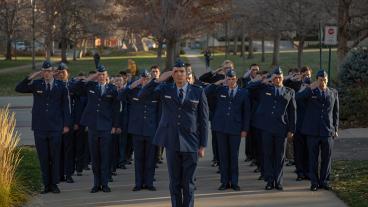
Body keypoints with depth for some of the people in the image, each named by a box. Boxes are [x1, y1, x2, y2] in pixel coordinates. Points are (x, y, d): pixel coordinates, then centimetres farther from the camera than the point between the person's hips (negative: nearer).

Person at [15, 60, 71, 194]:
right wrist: (31, 77, -14)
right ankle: (46, 184, 11)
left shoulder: (61, 86, 3)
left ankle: (54, 184, 12)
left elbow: (65, 106, 5)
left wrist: (66, 124, 2)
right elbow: (18, 89, -4)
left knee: (55, 156, 3)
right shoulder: (36, 84, 4)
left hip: (55, 127, -1)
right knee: (43, 157, 4)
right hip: (39, 127, 1)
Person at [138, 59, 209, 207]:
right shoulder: (165, 89, 6)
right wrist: (158, 80, -12)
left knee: (188, 183, 2)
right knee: (174, 182, 7)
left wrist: (203, 145, -2)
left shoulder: (198, 92, 2)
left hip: (190, 143, -1)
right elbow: (141, 96, -4)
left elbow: (204, 121, 2)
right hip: (171, 142, 1)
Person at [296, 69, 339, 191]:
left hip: (328, 131, 2)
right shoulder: (310, 91, 1)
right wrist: (311, 88, -26)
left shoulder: (333, 93, 8)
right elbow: (298, 97, -18)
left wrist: (335, 129, 10)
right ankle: (314, 182, 10)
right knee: (313, 158, 2)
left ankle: (324, 181, 15)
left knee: (326, 158, 5)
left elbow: (335, 112, 13)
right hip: (313, 131, -2)